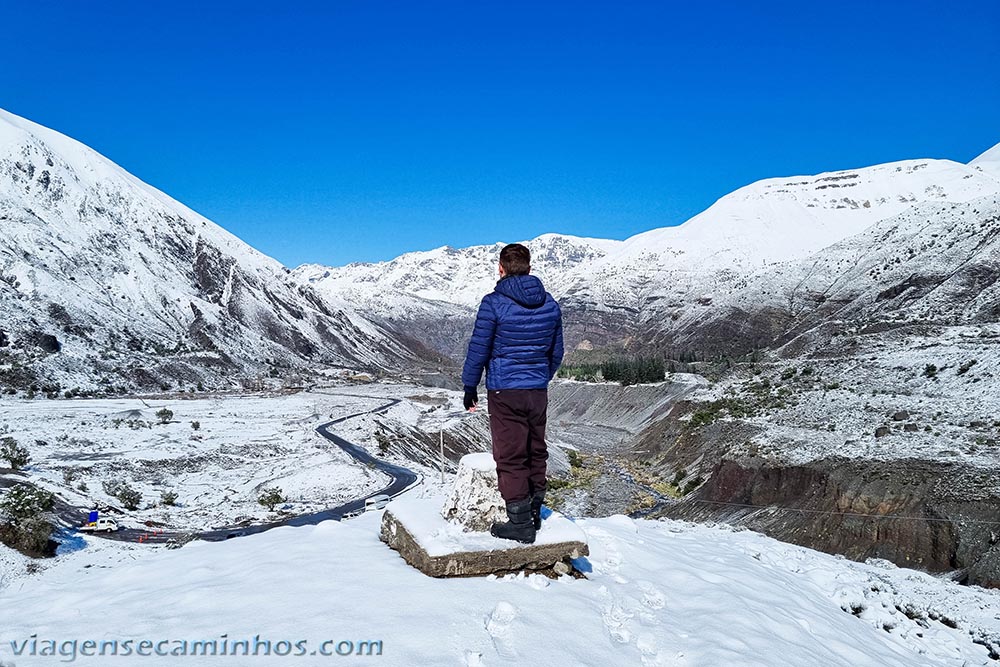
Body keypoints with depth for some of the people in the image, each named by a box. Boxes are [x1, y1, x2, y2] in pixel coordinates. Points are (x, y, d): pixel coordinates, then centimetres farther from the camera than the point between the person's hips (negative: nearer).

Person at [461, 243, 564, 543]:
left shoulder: (493, 303, -12)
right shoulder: (550, 304, 5)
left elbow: (478, 349, -9)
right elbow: (556, 352, 13)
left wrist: (469, 387, 3)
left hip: (504, 392, -5)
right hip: (538, 392, 6)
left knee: (510, 457, 2)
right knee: (536, 453, 16)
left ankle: (520, 523, 6)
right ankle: (534, 515, 28)